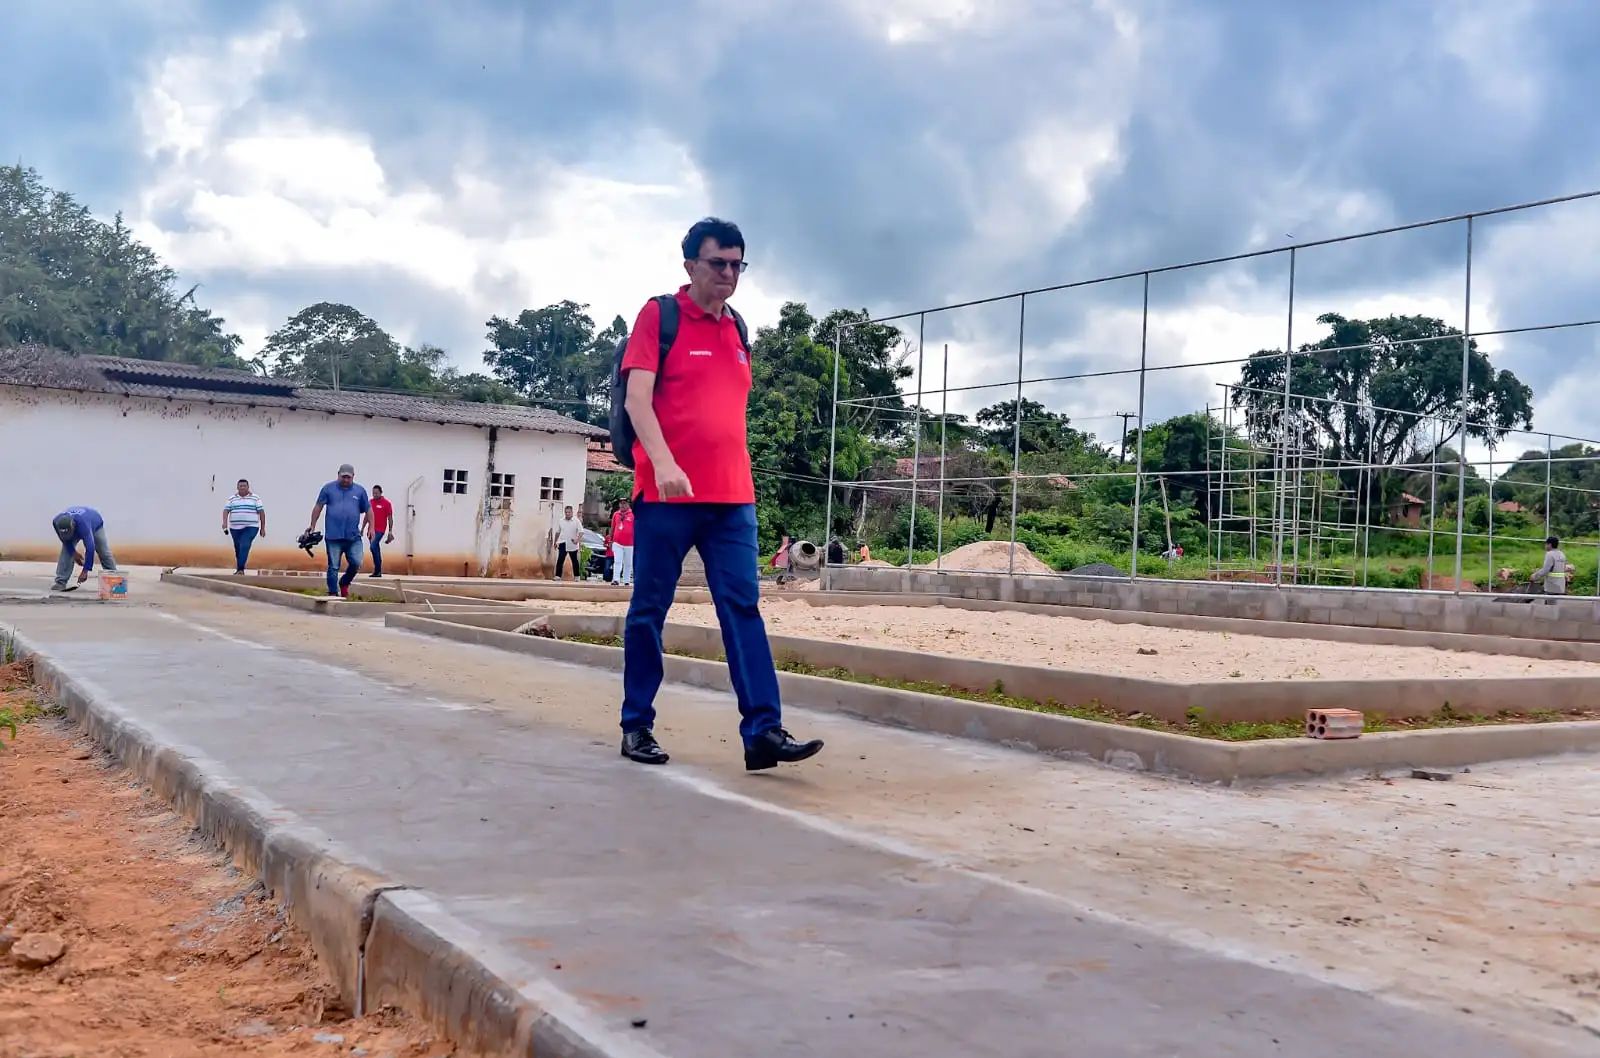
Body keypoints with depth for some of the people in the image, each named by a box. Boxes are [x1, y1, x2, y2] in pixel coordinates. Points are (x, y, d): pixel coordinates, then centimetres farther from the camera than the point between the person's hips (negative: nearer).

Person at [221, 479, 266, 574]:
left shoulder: (255, 498, 3)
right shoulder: (232, 499, 10)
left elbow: (261, 512, 3)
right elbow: (226, 510, 1)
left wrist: (263, 528, 0)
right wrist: (224, 522, -17)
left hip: (250, 528, -3)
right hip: (235, 528, 3)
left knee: (245, 546, -20)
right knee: (238, 549, 8)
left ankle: (240, 569, -25)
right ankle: (240, 570, 22)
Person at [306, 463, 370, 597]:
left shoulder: (360, 491, 8)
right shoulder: (329, 488, 5)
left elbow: (368, 510, 13)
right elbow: (318, 507, 7)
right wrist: (312, 526, 6)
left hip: (353, 536, 1)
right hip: (333, 536, -1)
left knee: (356, 563, -7)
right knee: (333, 567, 0)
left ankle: (344, 583, 18)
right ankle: (333, 593, 6)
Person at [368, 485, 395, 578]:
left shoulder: (386, 503, -4)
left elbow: (390, 518, -3)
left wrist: (390, 531, -7)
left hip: (380, 530, -6)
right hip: (371, 530, 6)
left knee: (373, 546, -21)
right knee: (376, 549, 9)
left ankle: (377, 570, -15)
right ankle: (378, 572, 14)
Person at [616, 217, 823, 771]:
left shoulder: (737, 329, 17)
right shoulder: (658, 315, -1)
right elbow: (637, 399, -11)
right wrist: (663, 463, -24)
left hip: (732, 497, 5)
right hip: (667, 491, -5)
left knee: (743, 608, -4)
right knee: (649, 609, 4)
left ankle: (762, 730, -8)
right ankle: (636, 725, 15)